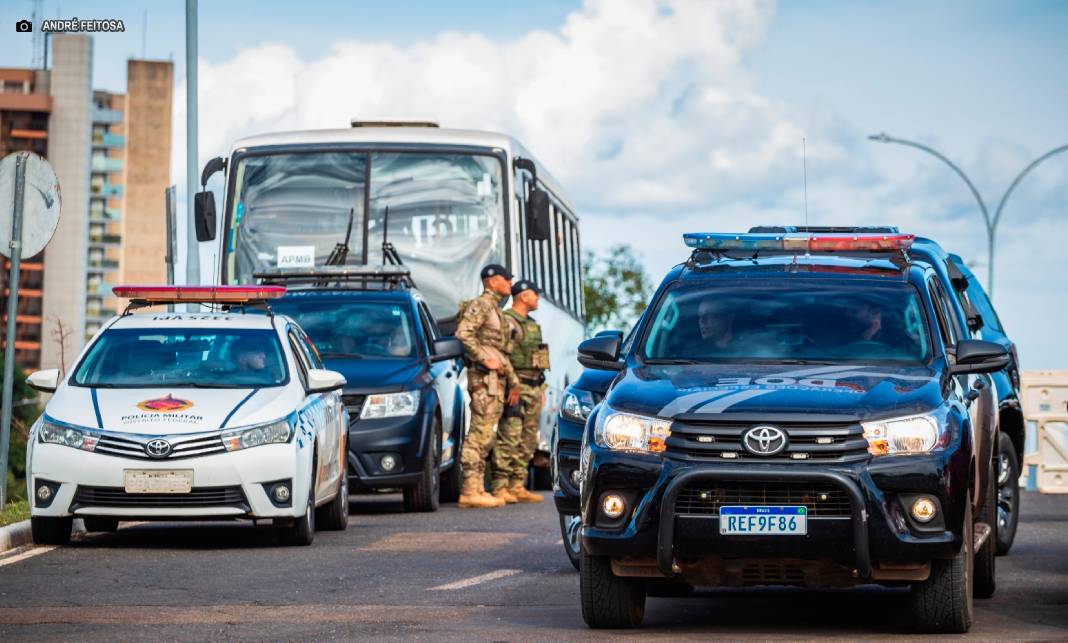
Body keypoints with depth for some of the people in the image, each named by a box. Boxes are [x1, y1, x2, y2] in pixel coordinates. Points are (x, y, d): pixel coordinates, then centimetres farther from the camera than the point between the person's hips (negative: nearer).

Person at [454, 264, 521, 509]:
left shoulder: (496, 310, 23)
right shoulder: (480, 305, -8)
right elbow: (463, 334, -22)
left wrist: (513, 382, 25)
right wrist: (485, 359, -21)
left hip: (496, 378, 10)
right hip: (483, 377, -10)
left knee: (484, 434, 9)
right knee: (480, 432, -13)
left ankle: (476, 488, 11)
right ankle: (471, 490, -15)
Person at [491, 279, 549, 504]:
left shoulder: (531, 324, 21)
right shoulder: (506, 321, -9)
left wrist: (541, 388, 21)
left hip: (534, 387, 9)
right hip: (516, 385, -9)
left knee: (527, 441, 8)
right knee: (509, 438, -13)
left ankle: (517, 487, 11)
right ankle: (500, 488, -14)